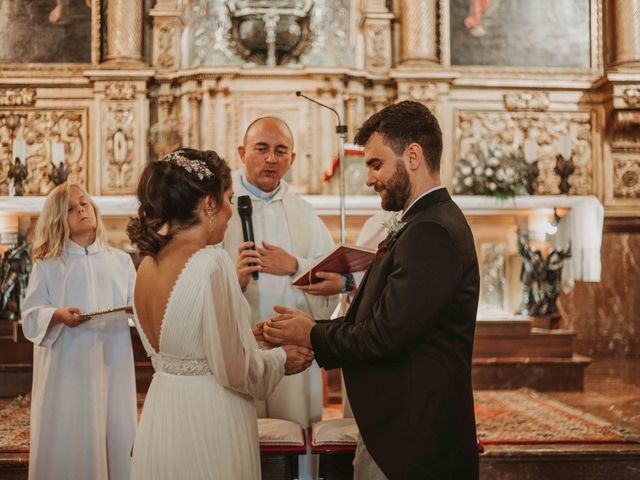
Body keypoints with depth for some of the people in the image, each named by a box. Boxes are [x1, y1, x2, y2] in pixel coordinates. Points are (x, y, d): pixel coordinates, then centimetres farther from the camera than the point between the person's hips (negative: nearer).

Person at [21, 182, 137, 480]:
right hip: (68, 366, -2)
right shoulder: (48, 264, 5)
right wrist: (58, 316, -21)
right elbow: (31, 315, -2)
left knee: (115, 434, 5)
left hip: (112, 363, 2)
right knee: (69, 437, 1)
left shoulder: (120, 260, 11)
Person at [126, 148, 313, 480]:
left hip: (160, 420, 8)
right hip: (207, 423, -8)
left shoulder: (148, 264, 2)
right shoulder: (211, 263, -21)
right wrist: (280, 361, -2)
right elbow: (234, 371, -20)